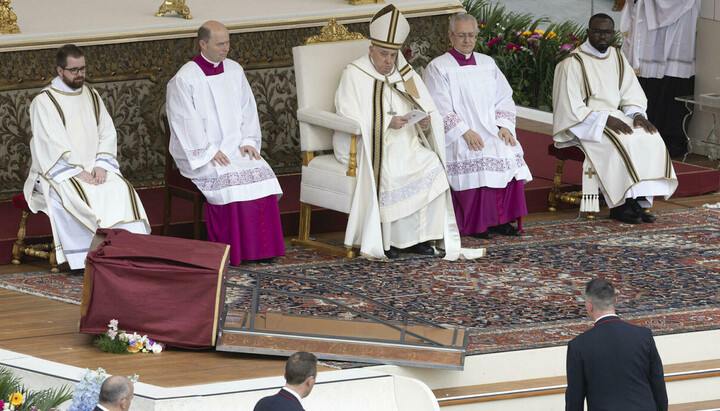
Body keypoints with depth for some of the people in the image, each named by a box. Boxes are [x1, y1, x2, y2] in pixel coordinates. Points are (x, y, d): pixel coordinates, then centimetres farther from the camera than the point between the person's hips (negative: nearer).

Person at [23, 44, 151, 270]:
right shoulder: (44, 102, -5)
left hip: (93, 168, 5)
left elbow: (107, 133, 8)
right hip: (59, 171, -5)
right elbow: (52, 144, -13)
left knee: (122, 190, -23)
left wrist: (100, 165, -9)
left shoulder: (91, 96, 14)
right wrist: (78, 172, -20)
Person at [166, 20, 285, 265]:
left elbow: (247, 108, 13)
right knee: (227, 179, -31)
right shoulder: (184, 79, -6)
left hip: (234, 146, 5)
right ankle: (227, 251, -23)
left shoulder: (234, 71, 12)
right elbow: (187, 122, -11)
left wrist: (247, 141, -2)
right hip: (200, 152, -5)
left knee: (261, 172, -22)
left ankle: (262, 247, -18)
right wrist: (209, 152, -19)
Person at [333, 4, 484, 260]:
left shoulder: (405, 74, 14)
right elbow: (350, 121, -12)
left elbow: (428, 114, 10)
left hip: (406, 145, 5)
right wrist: (387, 123, -24)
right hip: (369, 147, -5)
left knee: (432, 165, -23)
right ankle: (384, 239, -22)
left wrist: (426, 122, -15)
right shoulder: (355, 75, -2)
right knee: (390, 173, -34)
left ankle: (420, 236, -20)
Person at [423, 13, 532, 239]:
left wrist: (504, 126, -1)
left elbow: (504, 99, 17)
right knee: (474, 160, -29)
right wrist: (464, 132, -17)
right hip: (457, 136, -4)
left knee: (510, 153, -21)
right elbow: (440, 108, -6)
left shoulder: (487, 63, 19)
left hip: (492, 131, 5)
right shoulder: (438, 68, 3)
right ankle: (475, 224, -20)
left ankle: (502, 219, -14)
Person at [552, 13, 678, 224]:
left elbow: (633, 96, 14)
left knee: (651, 140, -17)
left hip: (614, 118, 7)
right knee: (621, 143, -31)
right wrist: (605, 119, -22)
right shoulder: (572, 63, -11)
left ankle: (638, 201, -18)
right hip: (584, 124, -7)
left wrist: (637, 115, -8)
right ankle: (619, 206, -23)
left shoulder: (617, 58, 10)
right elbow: (571, 109, -16)